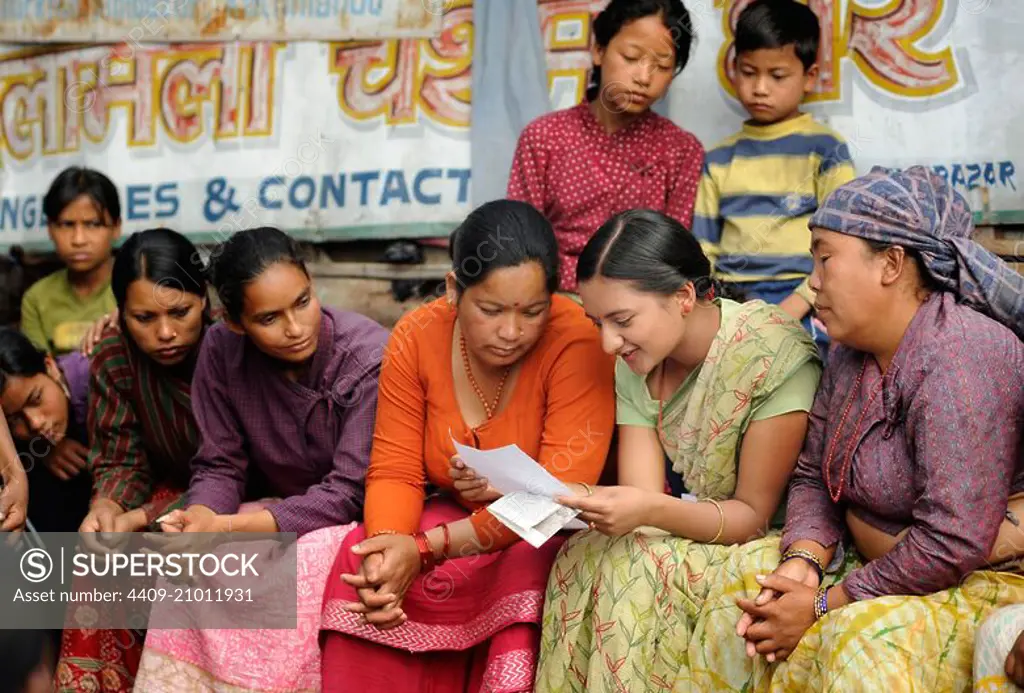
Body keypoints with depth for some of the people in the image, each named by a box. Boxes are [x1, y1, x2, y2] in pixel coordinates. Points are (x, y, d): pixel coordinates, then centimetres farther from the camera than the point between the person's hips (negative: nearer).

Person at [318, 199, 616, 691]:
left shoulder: (576, 343, -22)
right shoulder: (416, 338, -10)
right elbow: (394, 472, -8)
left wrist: (427, 550, -32)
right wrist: (385, 547, -31)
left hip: (548, 532, -3)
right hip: (452, 516, 4)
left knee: (528, 578, -34)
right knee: (360, 560, -21)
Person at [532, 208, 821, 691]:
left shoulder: (772, 357, -21)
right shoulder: (636, 365, -1)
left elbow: (755, 514, -16)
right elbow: (644, 500, -10)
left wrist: (651, 509, -32)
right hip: (679, 537, 5)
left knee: (634, 571, -29)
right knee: (583, 557, -23)